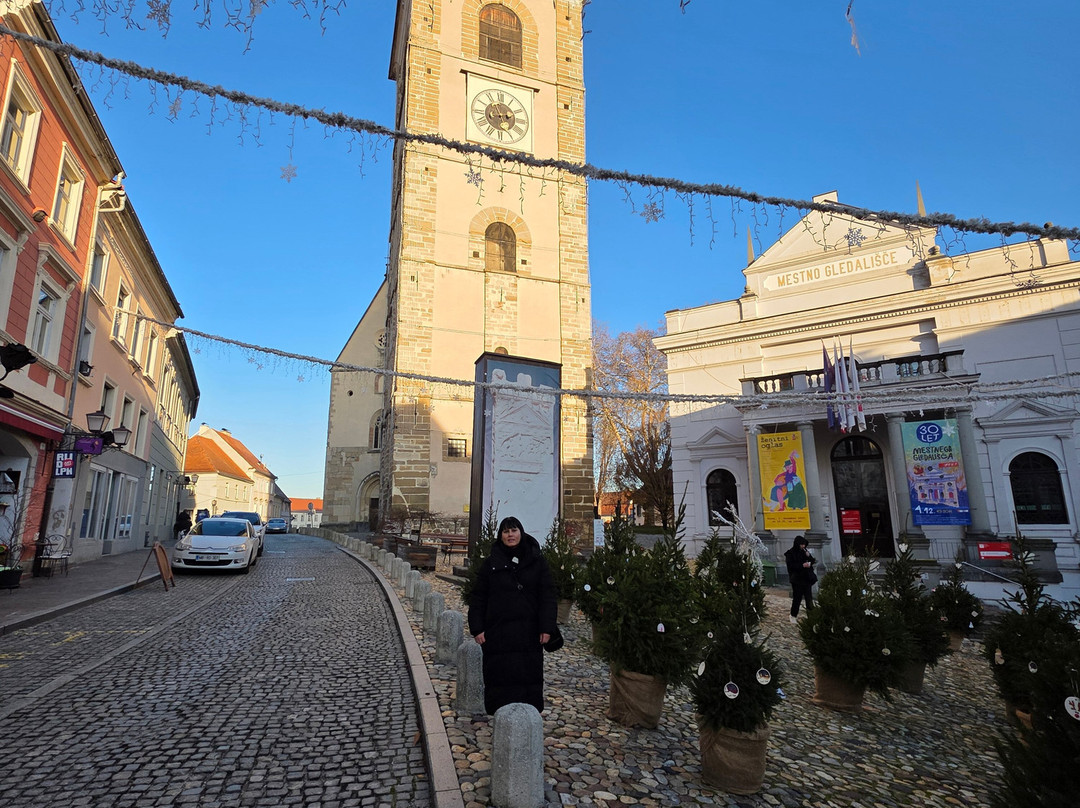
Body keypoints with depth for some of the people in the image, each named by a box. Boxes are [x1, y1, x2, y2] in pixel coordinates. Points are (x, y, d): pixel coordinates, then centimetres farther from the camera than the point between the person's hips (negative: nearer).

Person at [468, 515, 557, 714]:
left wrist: (546, 628, -6)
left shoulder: (537, 561, 3)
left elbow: (547, 596, 1)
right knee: (500, 678, 4)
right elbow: (478, 598, 5)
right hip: (498, 633, 0)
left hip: (528, 632, 0)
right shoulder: (491, 563, 4)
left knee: (529, 675, 3)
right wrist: (477, 628, -2)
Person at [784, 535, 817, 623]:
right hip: (797, 579, -5)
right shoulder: (790, 553, -6)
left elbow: (813, 562, 13)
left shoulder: (804, 551, 10)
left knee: (809, 597, 2)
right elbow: (791, 565, -13)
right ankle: (793, 616, 13)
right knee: (797, 598, 0)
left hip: (807, 578, 5)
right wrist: (802, 565, -21)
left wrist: (809, 556, -7)